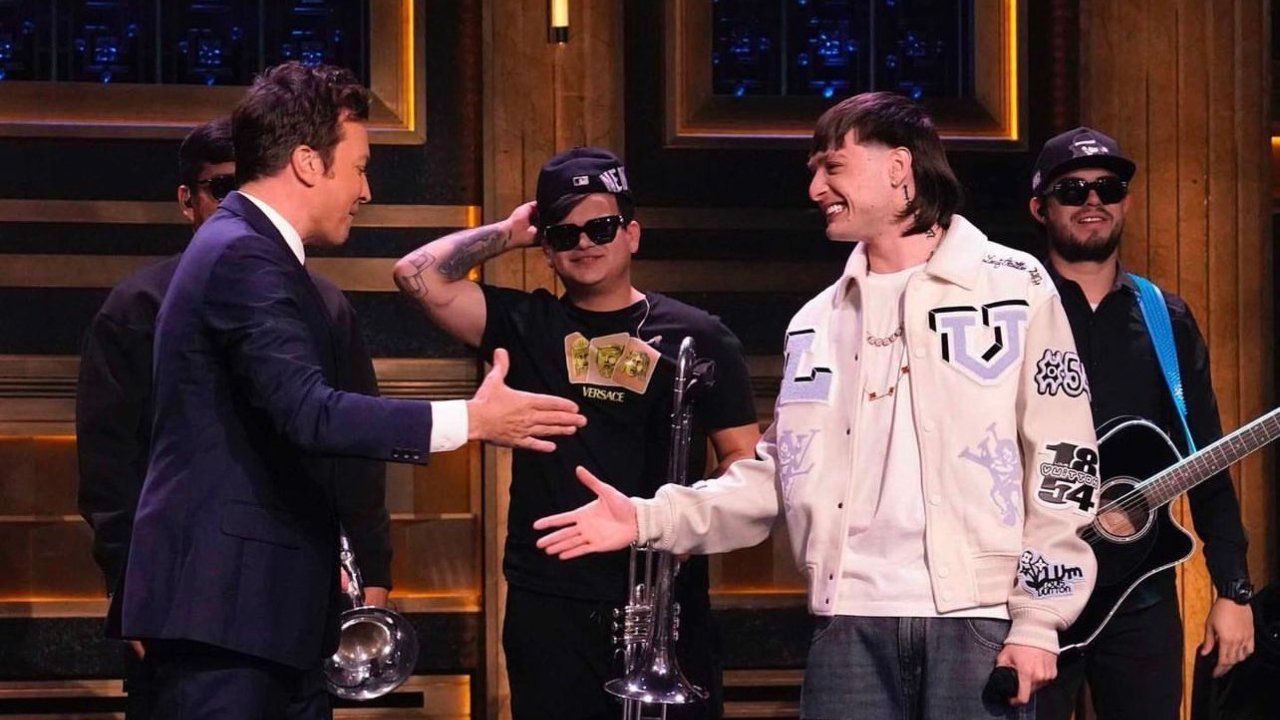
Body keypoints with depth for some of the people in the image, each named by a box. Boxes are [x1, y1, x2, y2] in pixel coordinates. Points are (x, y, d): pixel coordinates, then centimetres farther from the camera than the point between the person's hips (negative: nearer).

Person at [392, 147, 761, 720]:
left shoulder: (696, 337, 6)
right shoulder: (526, 326, 9)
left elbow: (742, 457, 7)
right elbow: (419, 275, 0)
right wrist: (508, 233, 7)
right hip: (548, 603, 1)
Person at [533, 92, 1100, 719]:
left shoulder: (1013, 289, 2)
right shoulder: (816, 323, 18)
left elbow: (1060, 461, -2)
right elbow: (779, 476, 17)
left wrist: (1038, 620, -7)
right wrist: (652, 519, 4)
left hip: (978, 622, -4)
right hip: (850, 625, 4)